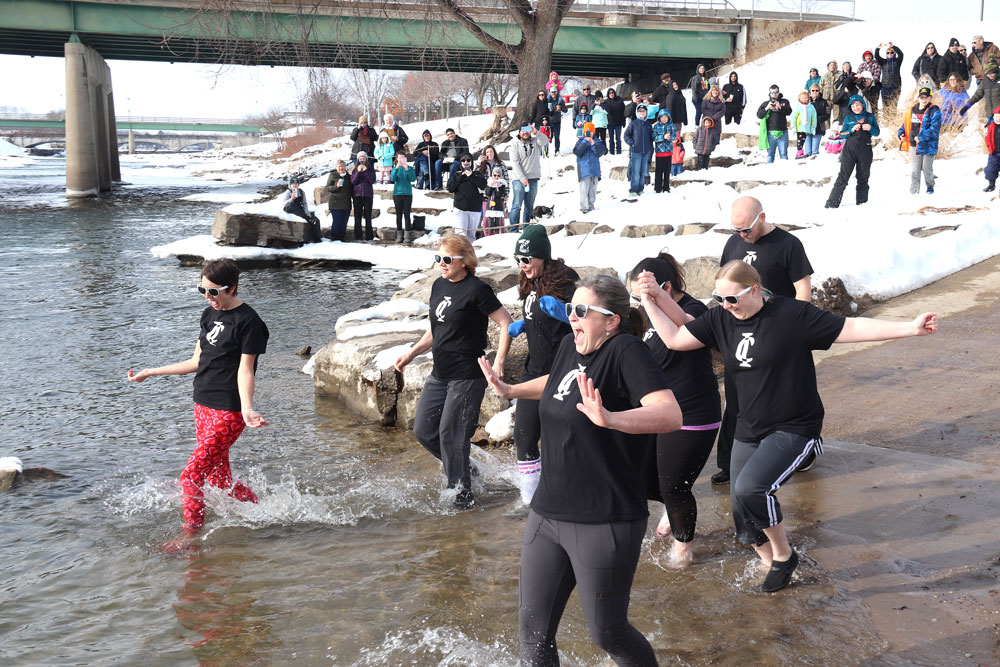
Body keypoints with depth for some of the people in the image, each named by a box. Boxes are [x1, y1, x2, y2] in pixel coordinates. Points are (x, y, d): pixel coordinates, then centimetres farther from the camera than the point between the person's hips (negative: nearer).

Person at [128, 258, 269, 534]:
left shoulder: (248, 321, -13)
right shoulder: (210, 314, 12)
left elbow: (245, 371, -16)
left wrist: (247, 408, -32)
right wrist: (151, 372, 21)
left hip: (228, 411, -8)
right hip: (203, 406, 8)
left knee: (191, 476, -10)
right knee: (219, 479, 11)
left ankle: (190, 537, 3)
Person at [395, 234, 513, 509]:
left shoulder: (476, 290, -14)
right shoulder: (439, 285, 10)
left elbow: (506, 323, -14)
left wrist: (498, 363, -21)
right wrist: (411, 353, 13)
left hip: (467, 376, -8)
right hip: (439, 375, 8)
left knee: (450, 435, -4)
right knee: (423, 431, 9)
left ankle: (462, 494, 13)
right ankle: (465, 470, 30)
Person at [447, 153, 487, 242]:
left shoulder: (478, 174, 12)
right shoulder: (457, 175, 15)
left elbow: (483, 184, -7)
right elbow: (450, 188, 1)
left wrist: (471, 176, -13)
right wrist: (461, 177, -3)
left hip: (475, 209, 1)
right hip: (460, 209, -1)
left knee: (471, 234, 6)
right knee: (461, 232, -13)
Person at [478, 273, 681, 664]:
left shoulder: (625, 351, -17)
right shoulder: (569, 346, 5)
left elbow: (670, 415, -32)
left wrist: (610, 419, -46)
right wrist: (510, 391, 25)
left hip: (605, 524, -7)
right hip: (547, 513, 7)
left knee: (608, 634, 8)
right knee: (533, 627, 12)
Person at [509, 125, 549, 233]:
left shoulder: (535, 141, 9)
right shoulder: (515, 144, 1)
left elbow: (545, 141, -12)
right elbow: (515, 163, -6)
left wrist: (536, 133, -26)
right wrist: (522, 178, -14)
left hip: (533, 179, 3)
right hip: (519, 179, -3)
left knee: (529, 206, 9)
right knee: (517, 205, -10)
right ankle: (514, 230, -10)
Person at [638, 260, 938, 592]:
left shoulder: (793, 315, -17)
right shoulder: (721, 319, -1)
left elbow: (852, 329, -16)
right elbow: (675, 338, 2)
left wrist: (910, 328, -22)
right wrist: (650, 300, -5)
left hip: (794, 429, -6)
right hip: (749, 431, 6)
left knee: (750, 487, -28)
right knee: (744, 517, 8)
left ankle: (784, 554, -1)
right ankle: (773, 566, 36)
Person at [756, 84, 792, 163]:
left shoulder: (784, 102, 12)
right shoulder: (765, 103, 12)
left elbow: (789, 112, -3)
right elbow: (759, 115, 2)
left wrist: (780, 107, -18)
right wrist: (767, 108, -13)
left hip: (782, 132, -1)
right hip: (770, 133, 1)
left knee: (783, 153, -1)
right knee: (770, 154, 3)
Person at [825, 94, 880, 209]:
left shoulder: (870, 117, 8)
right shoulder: (848, 118, 7)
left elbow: (877, 133, 9)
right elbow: (842, 134, 4)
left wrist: (870, 128, -12)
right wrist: (851, 130, -14)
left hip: (865, 149, 1)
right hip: (849, 149, -1)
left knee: (863, 177, 7)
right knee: (843, 176, -6)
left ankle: (862, 201, 16)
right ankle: (833, 202, -8)